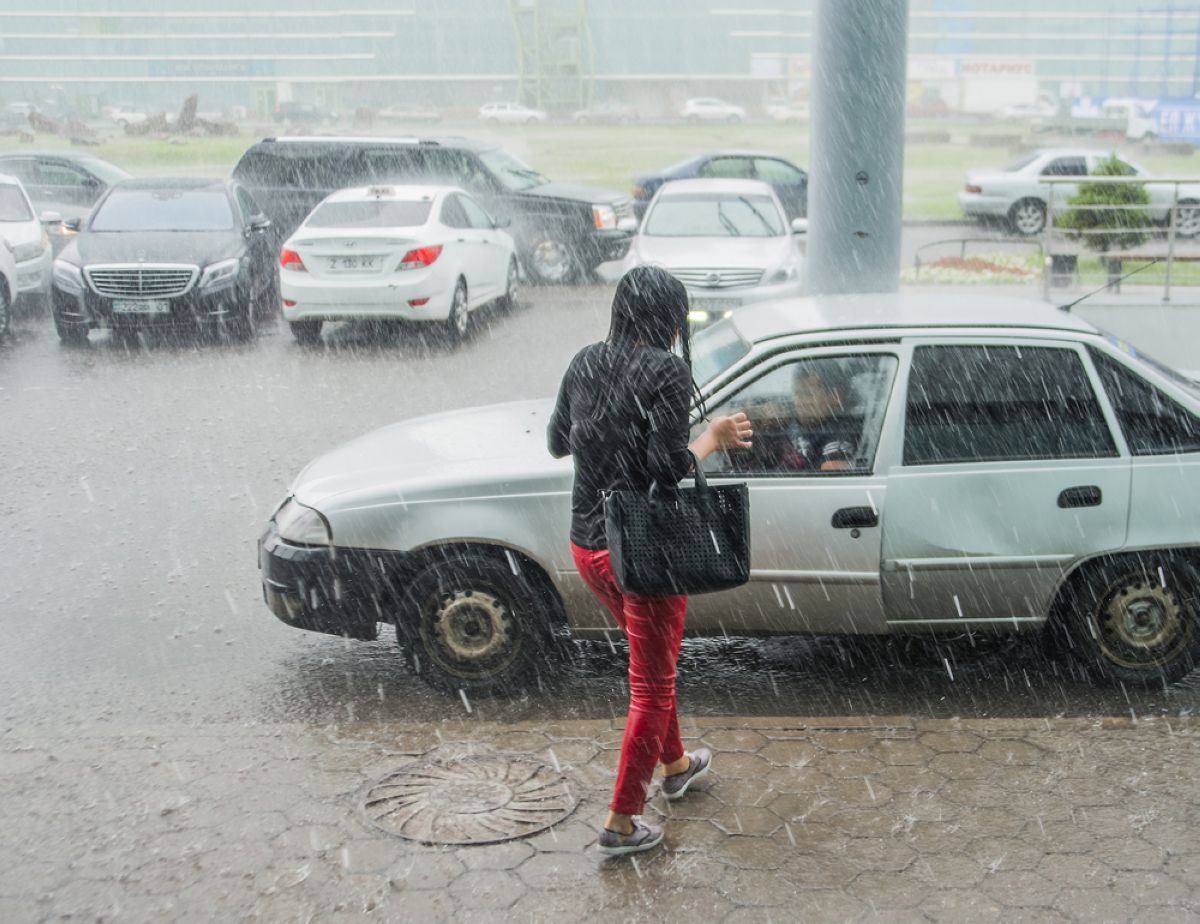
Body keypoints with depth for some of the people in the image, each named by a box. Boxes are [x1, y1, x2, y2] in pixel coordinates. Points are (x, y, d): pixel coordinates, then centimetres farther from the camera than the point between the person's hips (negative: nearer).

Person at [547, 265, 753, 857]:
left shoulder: (586, 363, 4)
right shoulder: (665, 371, -17)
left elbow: (557, 442, 14)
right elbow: (668, 467, -23)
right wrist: (713, 439, -6)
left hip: (586, 545, 8)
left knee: (652, 659, 28)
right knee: (651, 685, 8)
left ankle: (674, 765, 47)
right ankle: (621, 822, 16)